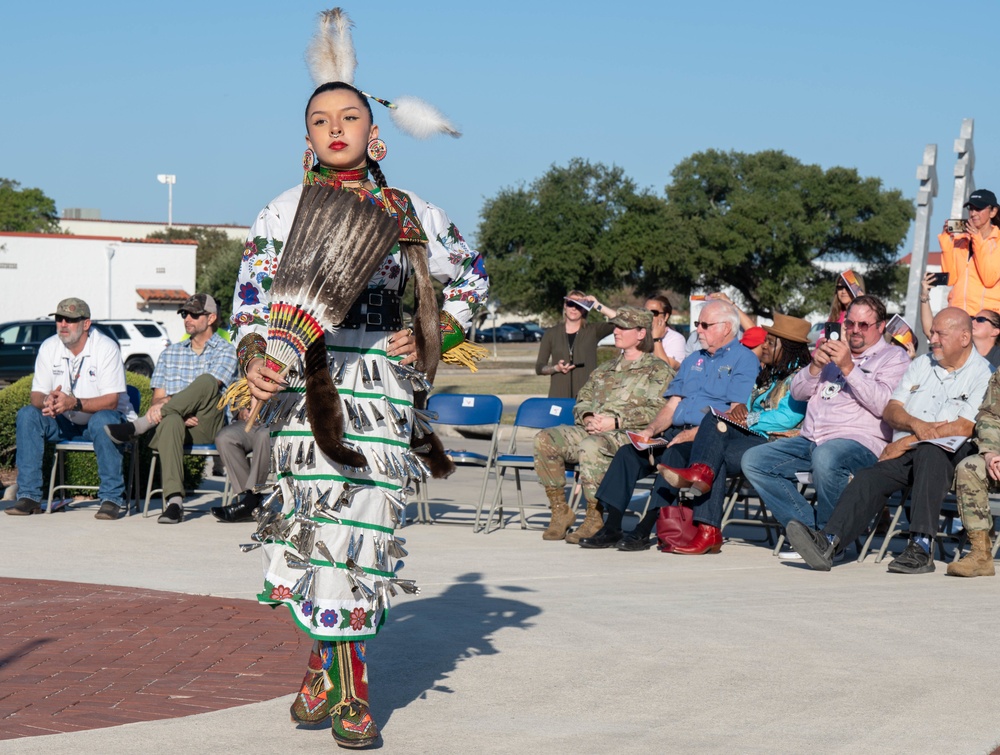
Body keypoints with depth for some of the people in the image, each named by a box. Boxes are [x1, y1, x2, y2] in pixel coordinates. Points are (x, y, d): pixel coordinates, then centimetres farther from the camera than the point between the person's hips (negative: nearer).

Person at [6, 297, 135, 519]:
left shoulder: (106, 348, -16)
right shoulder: (49, 347, -2)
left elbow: (111, 401, -22)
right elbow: (36, 394, -3)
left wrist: (74, 403, -38)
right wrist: (46, 401, -29)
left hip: (104, 419, -5)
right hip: (65, 424, 5)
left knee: (102, 420, -38)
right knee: (27, 415, -19)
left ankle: (112, 498, -30)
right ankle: (29, 496, -19)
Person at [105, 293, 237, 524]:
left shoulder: (225, 351, 11)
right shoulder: (170, 353, 25)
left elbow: (207, 387, -8)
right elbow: (158, 398, 14)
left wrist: (167, 402, -20)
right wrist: (181, 414, -9)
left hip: (209, 424, -2)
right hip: (178, 424, 2)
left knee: (205, 382, -33)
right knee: (170, 420, -38)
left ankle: (138, 427, -31)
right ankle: (174, 501, -51)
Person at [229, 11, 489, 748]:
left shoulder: (409, 213, 8)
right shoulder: (286, 210, 7)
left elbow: (472, 280, 20)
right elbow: (252, 294, 8)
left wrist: (430, 340, 6)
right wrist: (254, 361, -9)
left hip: (380, 381, 1)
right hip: (307, 379, -1)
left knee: (364, 523, -2)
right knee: (323, 522, -8)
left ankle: (328, 664, 13)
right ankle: (348, 690, 3)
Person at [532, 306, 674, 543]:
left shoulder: (658, 371, 6)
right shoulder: (605, 369, 29)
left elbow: (658, 411, -8)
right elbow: (582, 400, 25)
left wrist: (616, 422, -17)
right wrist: (587, 417, -1)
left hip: (630, 436, -7)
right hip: (592, 431, 7)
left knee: (591, 445, -39)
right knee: (545, 439, -17)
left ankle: (594, 519, -31)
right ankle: (560, 510, -13)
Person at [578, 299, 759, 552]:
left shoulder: (744, 359, 0)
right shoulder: (692, 360, 25)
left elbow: (736, 414, -12)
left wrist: (691, 434, -19)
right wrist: (651, 429, -2)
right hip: (676, 433, 8)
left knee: (674, 454, -34)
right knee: (628, 452, -13)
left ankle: (644, 531, -32)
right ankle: (611, 527, -17)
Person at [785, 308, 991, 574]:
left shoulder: (982, 373, 3)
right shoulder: (921, 365, 23)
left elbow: (963, 428, -10)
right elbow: (891, 411, 15)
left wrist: (906, 442, -10)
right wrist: (915, 424, -9)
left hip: (947, 454, -5)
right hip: (903, 455, 5)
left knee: (928, 452, -39)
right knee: (868, 479, -23)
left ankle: (921, 547, -44)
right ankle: (827, 541, -44)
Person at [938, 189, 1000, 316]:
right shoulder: (960, 240, 12)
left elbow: (989, 279, -10)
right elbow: (950, 279, 2)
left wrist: (978, 242, -13)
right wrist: (947, 242, -3)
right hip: (958, 312, 3)